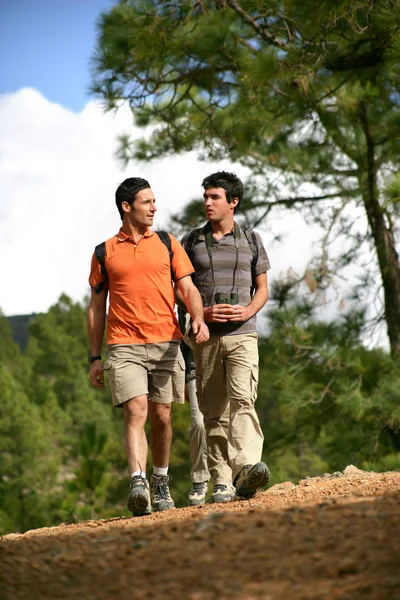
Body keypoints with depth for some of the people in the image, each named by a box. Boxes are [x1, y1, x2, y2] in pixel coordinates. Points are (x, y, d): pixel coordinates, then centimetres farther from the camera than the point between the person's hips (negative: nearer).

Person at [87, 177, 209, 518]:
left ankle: (161, 485, 23)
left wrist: (198, 318, -17)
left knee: (161, 417, 6)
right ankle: (138, 484, -27)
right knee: (135, 412, -16)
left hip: (166, 343, 2)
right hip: (124, 346, -2)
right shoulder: (105, 252, 9)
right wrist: (95, 357, 9)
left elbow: (188, 288, 4)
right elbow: (96, 307, 13)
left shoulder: (168, 244, 12)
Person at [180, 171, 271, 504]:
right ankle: (223, 482, 4)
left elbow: (263, 288, 13)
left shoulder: (251, 240, 9)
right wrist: (202, 313, -10)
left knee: (242, 400, -21)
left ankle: (246, 469, -35)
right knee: (214, 412, 2)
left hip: (242, 334, -1)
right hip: (205, 336, 1)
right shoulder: (192, 242, 9)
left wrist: (248, 311, -7)